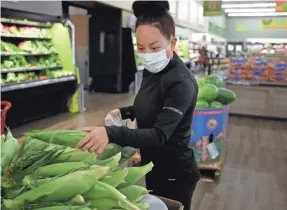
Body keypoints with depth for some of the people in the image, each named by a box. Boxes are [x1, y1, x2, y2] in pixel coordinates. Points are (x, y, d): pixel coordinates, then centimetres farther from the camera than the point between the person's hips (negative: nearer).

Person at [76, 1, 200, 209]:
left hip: (175, 174, -8)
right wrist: (124, 112, -3)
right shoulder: (152, 71, -2)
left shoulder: (181, 83, -27)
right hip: (153, 167, 8)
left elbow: (159, 135, -35)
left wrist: (111, 133, -48)